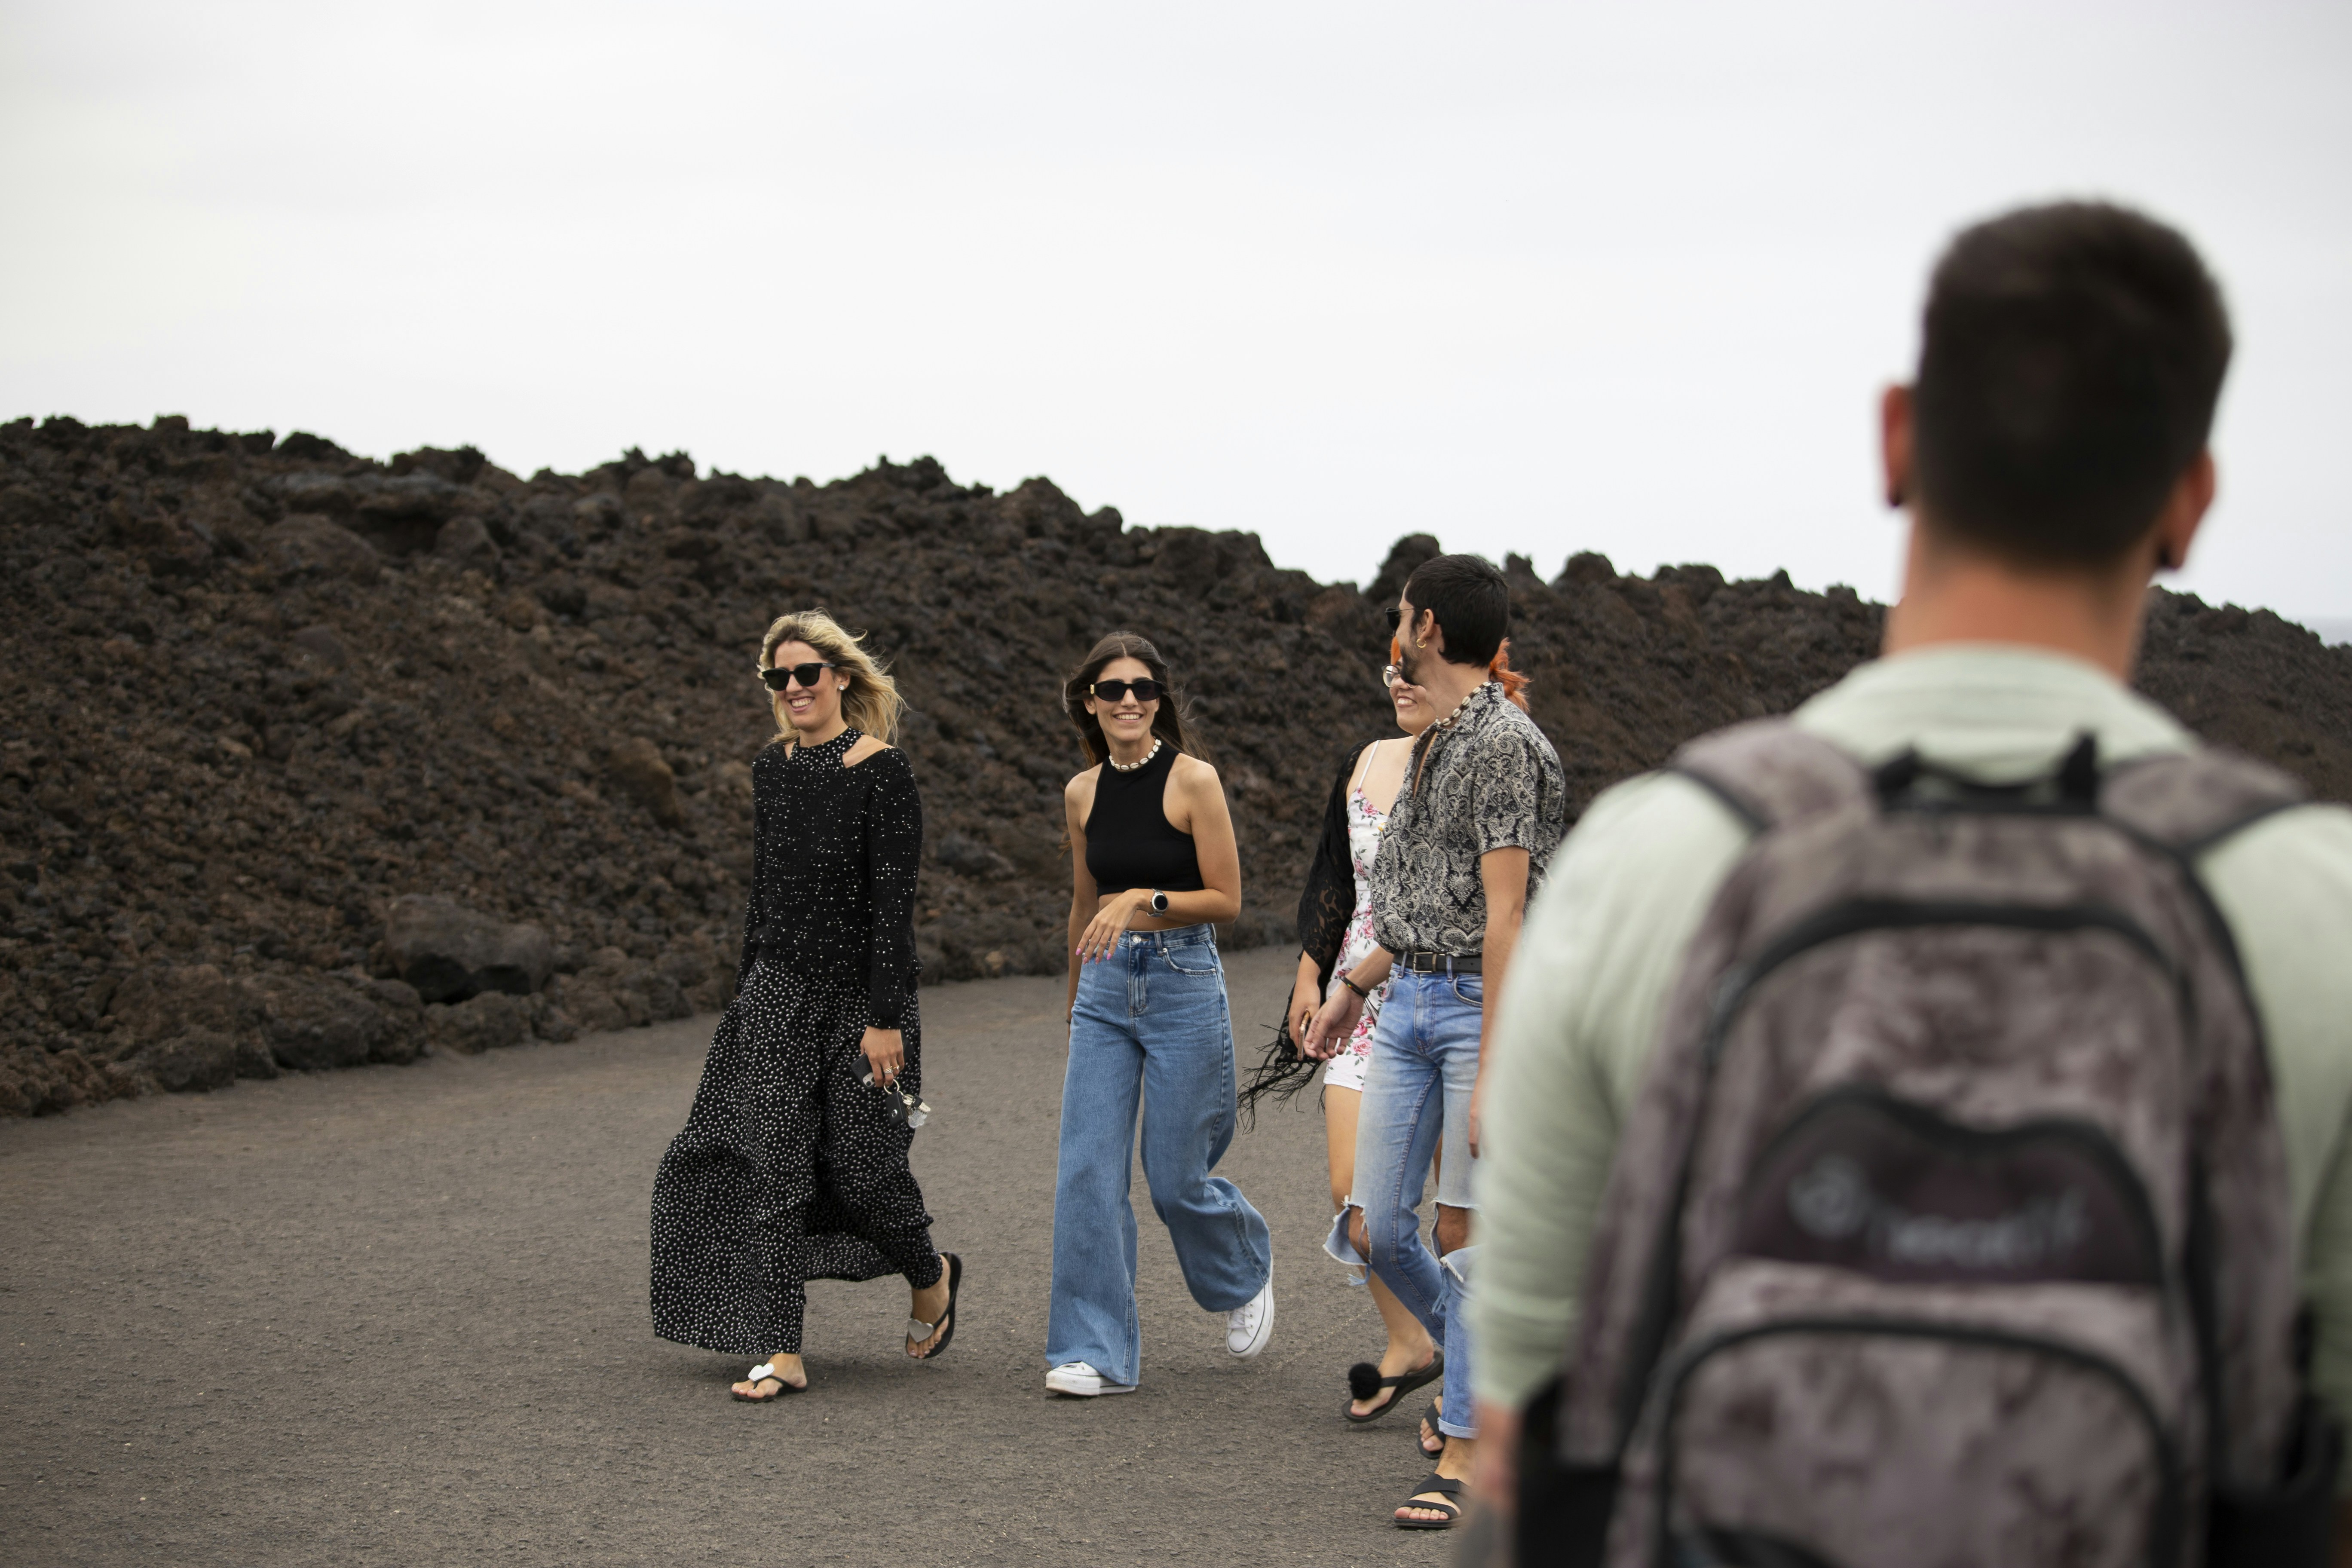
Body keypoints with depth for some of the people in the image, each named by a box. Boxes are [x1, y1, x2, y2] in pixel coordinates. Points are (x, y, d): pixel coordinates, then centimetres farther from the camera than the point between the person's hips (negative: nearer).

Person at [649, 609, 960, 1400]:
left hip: (861, 997, -5)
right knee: (771, 1164, -3)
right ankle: (779, 1354, -1)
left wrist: (885, 1019, -18)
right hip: (778, 993, 5)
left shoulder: (882, 771, -12)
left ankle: (932, 1276, 32)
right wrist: (745, 995, 16)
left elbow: (894, 902, -15)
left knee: (862, 1164, 1)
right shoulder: (772, 767, 7)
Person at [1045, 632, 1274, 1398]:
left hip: (1183, 983, -4)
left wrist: (1144, 901, -22)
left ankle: (1247, 1266, 34)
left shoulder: (1193, 780, -8)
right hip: (1105, 988, 4)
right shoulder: (1083, 793, 7)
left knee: (1175, 1177, 2)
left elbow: (1227, 899, -8)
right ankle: (1097, 1352, 2)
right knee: (1088, 1172, -4)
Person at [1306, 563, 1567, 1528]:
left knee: (1464, 1231, -6)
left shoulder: (1503, 744, -14)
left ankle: (1462, 1450, 3)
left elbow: (1504, 915, -18)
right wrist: (1355, 985, 31)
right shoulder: (1431, 746, 16)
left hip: (1486, 1004, -8)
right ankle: (1473, 1359, 31)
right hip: (1408, 1005, 9)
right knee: (1378, 1231, 7)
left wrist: (1493, 1074, -21)